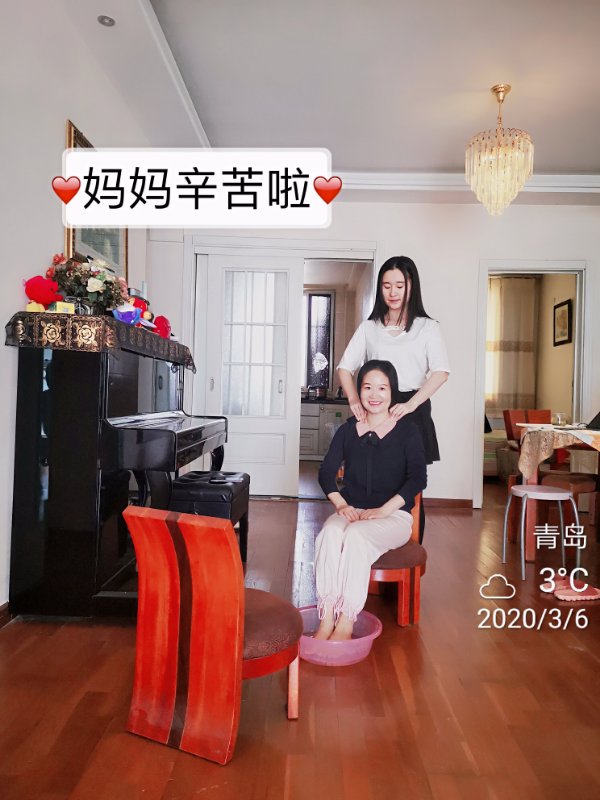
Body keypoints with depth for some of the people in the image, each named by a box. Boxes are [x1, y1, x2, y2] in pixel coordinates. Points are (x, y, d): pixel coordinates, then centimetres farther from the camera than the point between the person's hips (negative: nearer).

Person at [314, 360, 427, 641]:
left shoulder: (406, 430, 2)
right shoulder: (348, 429, 12)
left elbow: (418, 478, -7)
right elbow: (326, 472, 8)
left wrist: (382, 510, -17)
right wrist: (340, 504, -11)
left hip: (394, 515, -3)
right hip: (351, 512, 3)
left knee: (357, 536, -34)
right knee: (329, 534, -31)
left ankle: (345, 625, -29)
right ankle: (326, 620, -31)